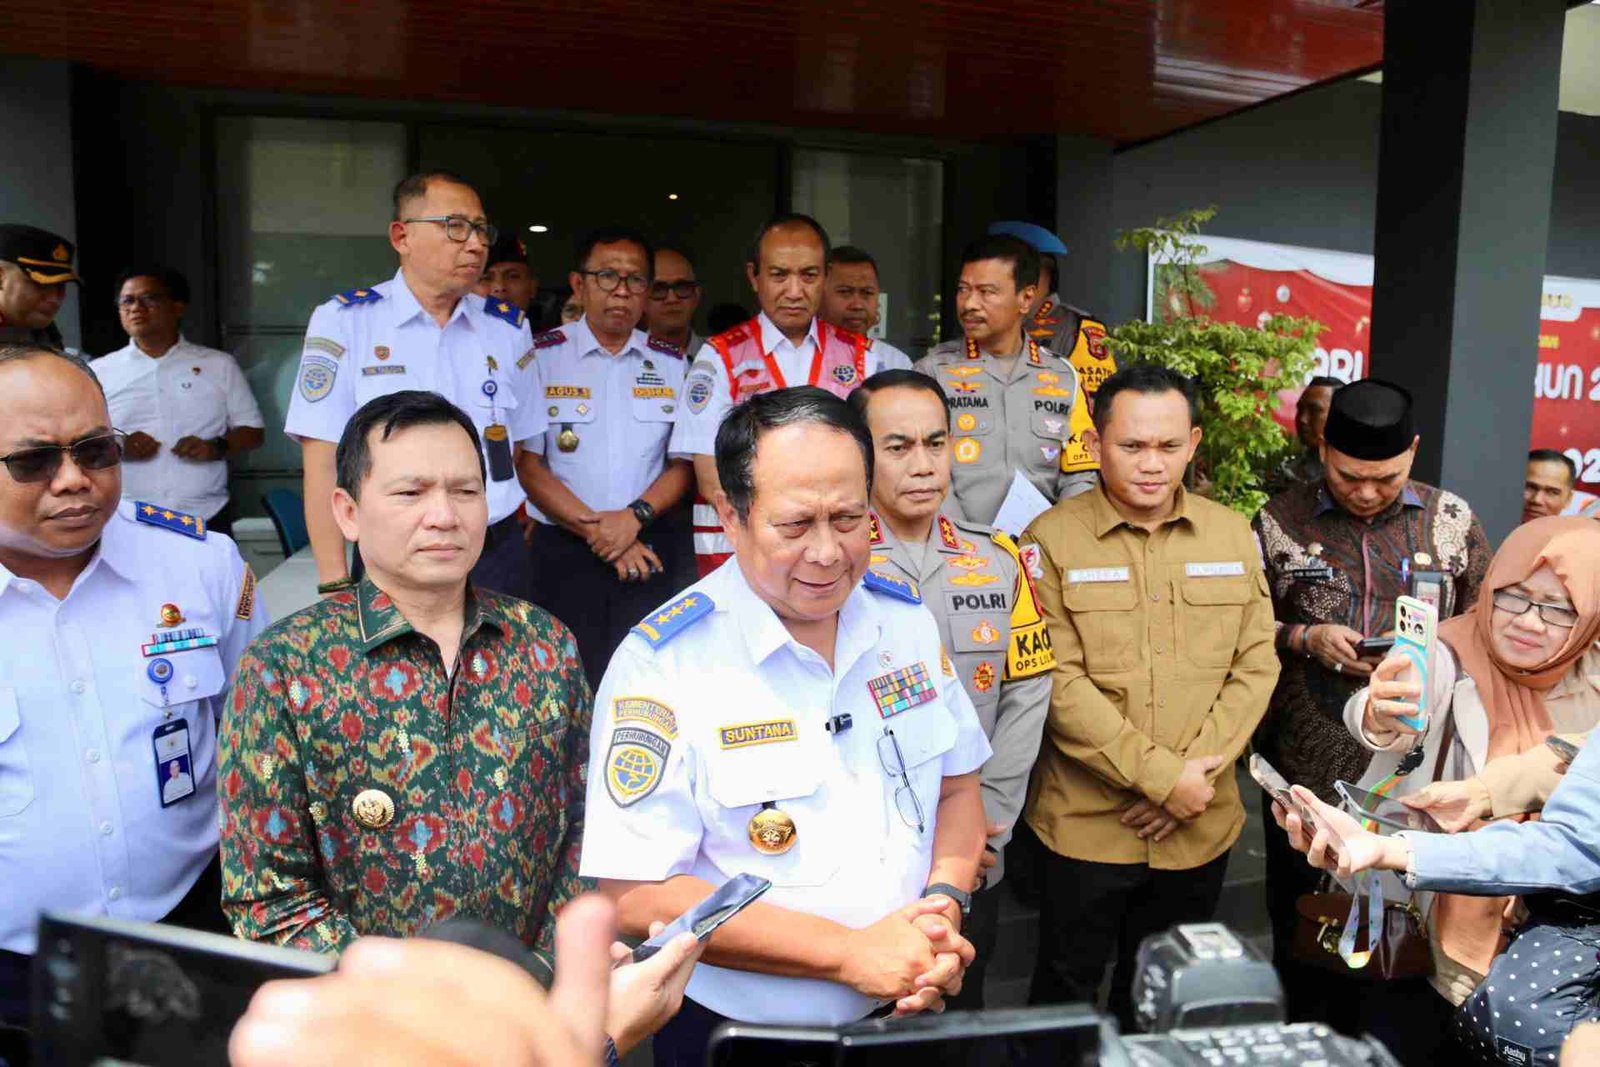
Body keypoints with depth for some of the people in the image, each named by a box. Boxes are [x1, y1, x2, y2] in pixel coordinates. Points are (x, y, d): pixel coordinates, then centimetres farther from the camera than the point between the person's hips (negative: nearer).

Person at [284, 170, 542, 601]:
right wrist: (336, 587, -11)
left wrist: (508, 546, 8)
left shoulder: (509, 327, 7)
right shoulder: (344, 322, -3)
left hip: (497, 556, 3)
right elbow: (323, 464, -6)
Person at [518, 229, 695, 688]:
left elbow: (684, 464, 7)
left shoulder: (670, 364, 11)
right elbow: (528, 463, -3)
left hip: (650, 551, 2)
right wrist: (596, 531, -9)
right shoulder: (542, 357, 1)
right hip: (564, 549, -2)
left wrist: (635, 516, -11)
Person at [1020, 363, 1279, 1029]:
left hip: (1201, 825, 4)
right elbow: (1060, 684, -15)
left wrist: (1198, 771, -11)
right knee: (1066, 992, 13)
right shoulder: (1053, 540, -10)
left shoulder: (1233, 535, 4)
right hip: (1087, 826, -3)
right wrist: (1162, 776, -17)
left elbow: (1256, 665, 1)